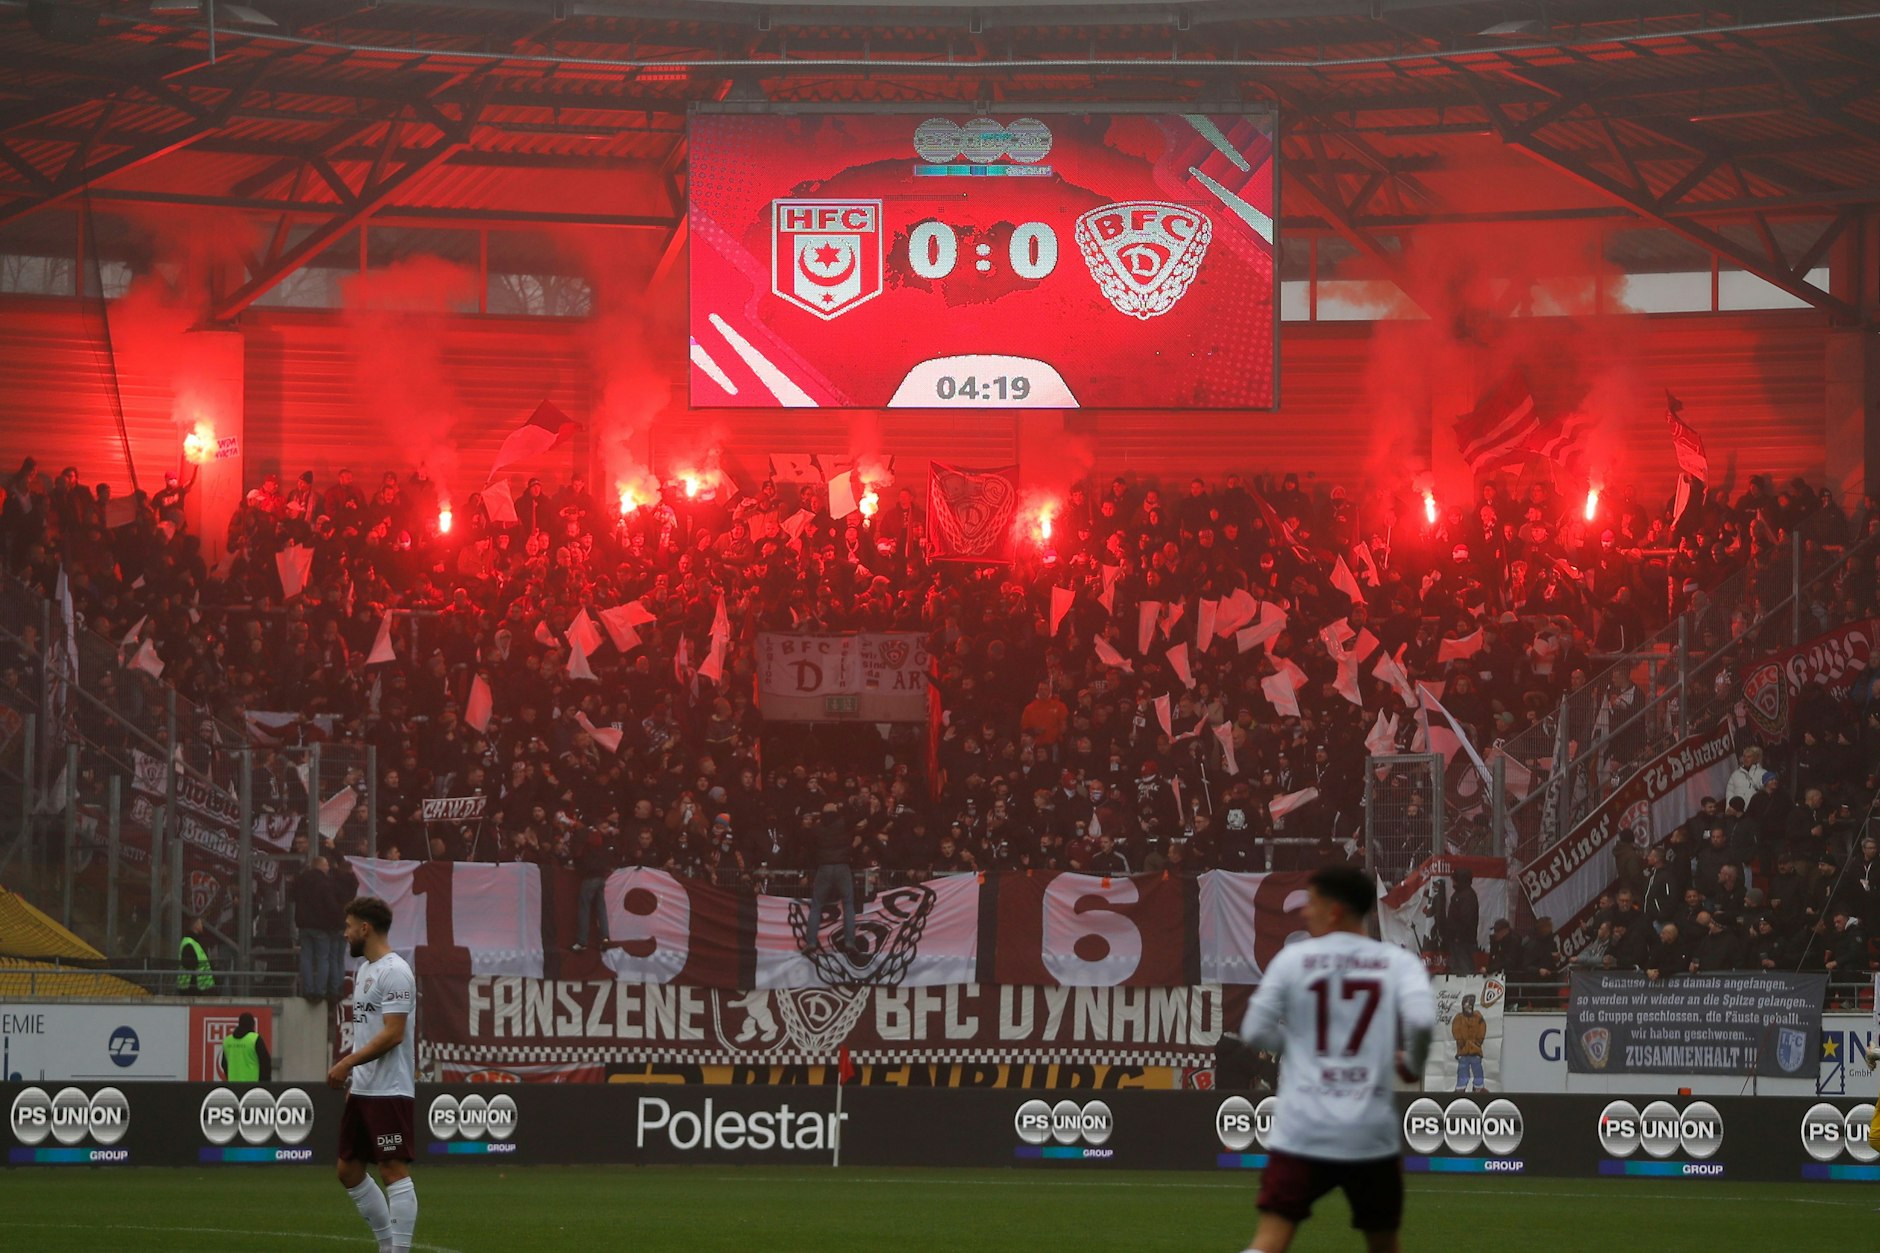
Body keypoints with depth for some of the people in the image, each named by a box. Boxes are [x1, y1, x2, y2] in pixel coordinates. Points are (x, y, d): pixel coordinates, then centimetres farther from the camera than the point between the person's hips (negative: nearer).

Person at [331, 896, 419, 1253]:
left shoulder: (394, 972, -14)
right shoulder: (364, 971, 17)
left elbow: (392, 1034, -21)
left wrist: (347, 1062, -20)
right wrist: (347, 1067, 15)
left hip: (389, 1092, -11)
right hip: (361, 1090, 11)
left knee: (394, 1171, -9)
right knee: (348, 1170, 13)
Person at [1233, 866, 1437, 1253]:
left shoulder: (1293, 958, 1)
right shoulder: (1398, 961, 2)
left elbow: (1255, 1033, 1)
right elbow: (1421, 1020, -15)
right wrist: (1413, 1065, 6)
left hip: (1302, 1131, -1)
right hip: (1371, 1134, 1)